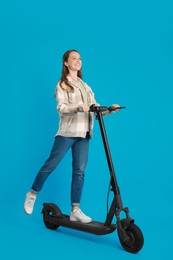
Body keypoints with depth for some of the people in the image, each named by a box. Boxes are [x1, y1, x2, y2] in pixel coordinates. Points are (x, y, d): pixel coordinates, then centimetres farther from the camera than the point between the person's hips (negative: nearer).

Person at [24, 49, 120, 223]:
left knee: (79, 172, 1)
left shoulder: (85, 86, 20)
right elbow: (61, 108, -13)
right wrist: (77, 107, -30)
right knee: (50, 165, -5)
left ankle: (75, 211, 5)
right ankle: (32, 194, 17)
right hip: (67, 132, -5)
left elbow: (95, 108, 13)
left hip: (83, 134, 5)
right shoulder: (62, 84, 2)